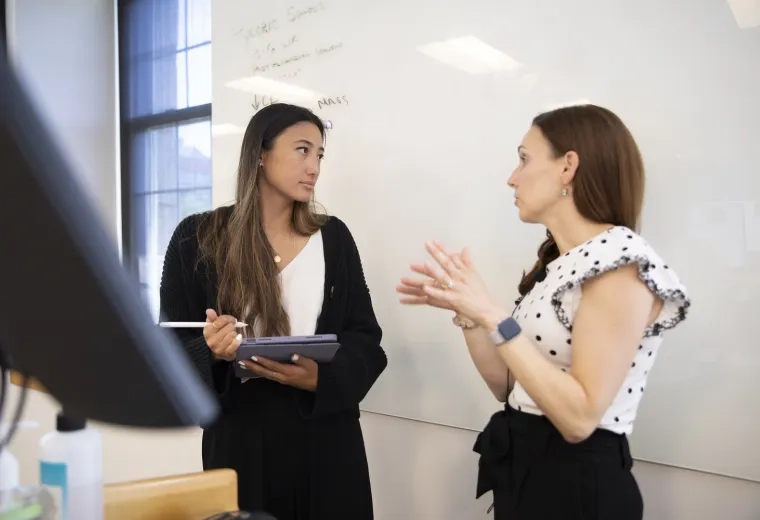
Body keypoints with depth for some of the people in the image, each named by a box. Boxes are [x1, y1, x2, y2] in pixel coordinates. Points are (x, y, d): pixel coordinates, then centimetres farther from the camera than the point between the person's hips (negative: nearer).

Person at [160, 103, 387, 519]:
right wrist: (212, 353, -21)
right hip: (240, 441, -1)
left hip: (327, 442, 2)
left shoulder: (334, 237, 4)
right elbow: (173, 346, 0)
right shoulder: (197, 237, -1)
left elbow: (366, 342, 2)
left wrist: (320, 377, -16)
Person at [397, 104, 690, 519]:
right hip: (523, 473, 8)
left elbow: (580, 417, -24)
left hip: (577, 487, -8)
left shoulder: (622, 261, -18)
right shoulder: (557, 262, 8)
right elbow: (508, 387, 7)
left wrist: (493, 316, -26)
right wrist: (464, 310, -4)